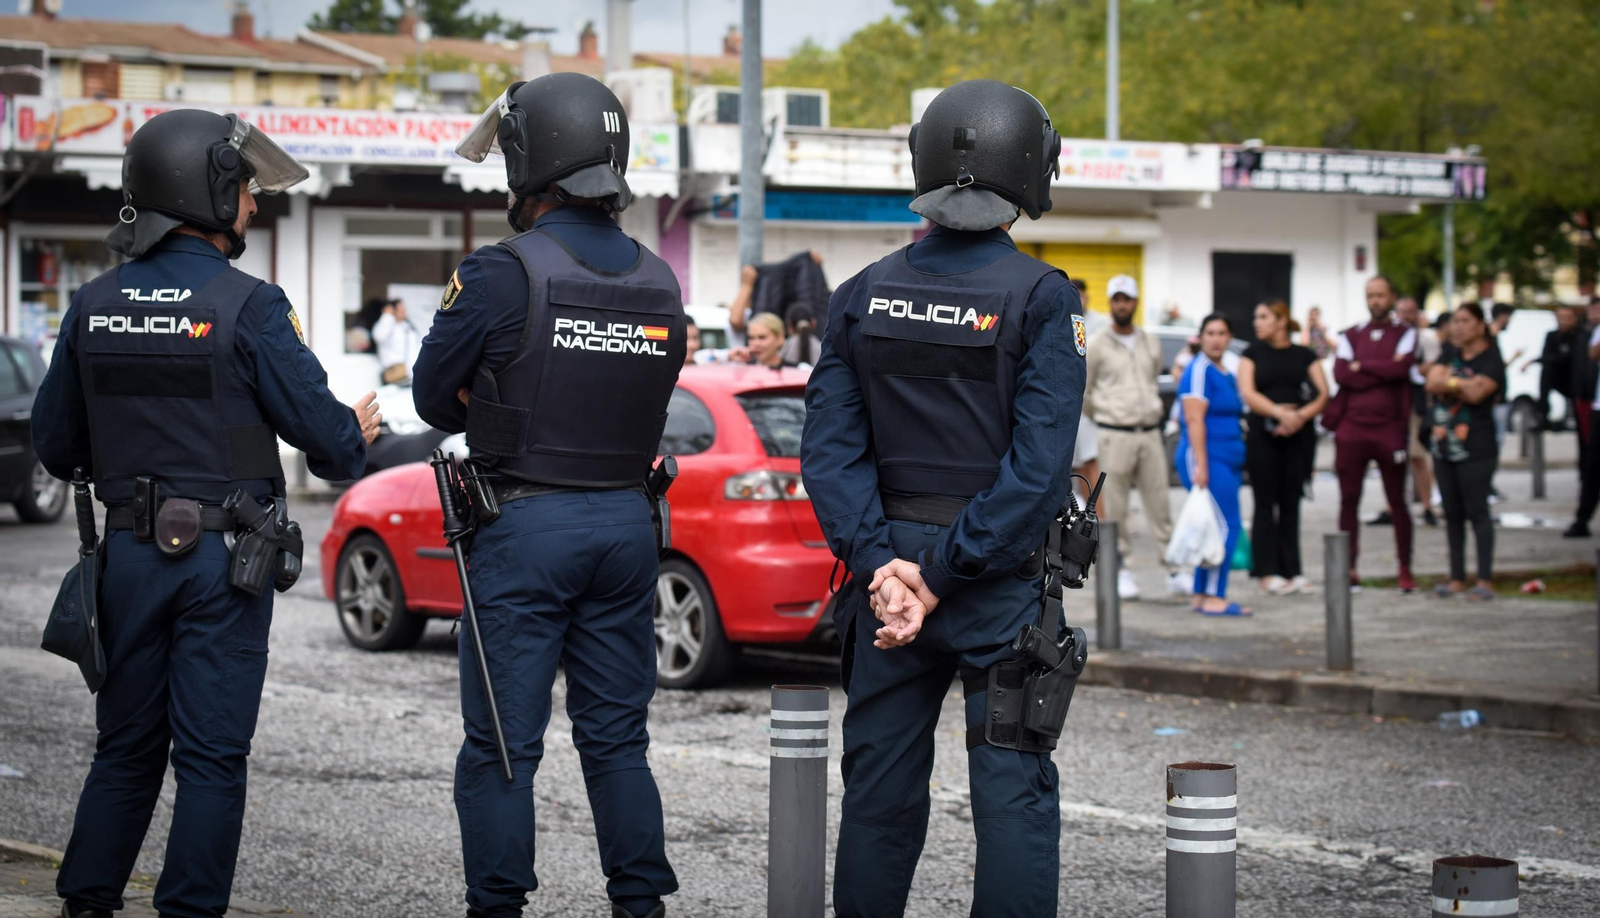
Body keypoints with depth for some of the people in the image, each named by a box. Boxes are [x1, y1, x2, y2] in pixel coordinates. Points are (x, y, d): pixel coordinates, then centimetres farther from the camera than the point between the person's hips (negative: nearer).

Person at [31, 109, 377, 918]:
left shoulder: (93, 306, 2)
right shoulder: (247, 306, -13)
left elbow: (55, 445, 9)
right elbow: (322, 430, -10)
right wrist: (358, 434, 12)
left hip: (129, 550, 5)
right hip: (223, 551, -5)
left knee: (125, 746, 16)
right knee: (211, 754, 2)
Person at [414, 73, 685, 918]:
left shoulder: (503, 274, -13)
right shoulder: (658, 283, 6)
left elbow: (434, 396, -6)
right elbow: (647, 403, 12)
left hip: (526, 528, -5)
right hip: (627, 522, 5)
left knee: (501, 744, 2)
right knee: (616, 737, 12)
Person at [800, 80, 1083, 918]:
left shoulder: (862, 297, 3)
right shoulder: (1040, 298, -9)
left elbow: (830, 446, -4)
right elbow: (1037, 463, -16)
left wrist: (882, 563, -8)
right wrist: (944, 575, -14)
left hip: (890, 565, 4)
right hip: (1002, 582, -4)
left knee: (878, 788, 12)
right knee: (1012, 794, 1)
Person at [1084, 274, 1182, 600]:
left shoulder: (1151, 343, 11)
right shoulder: (1097, 344, -1)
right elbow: (1083, 393, 6)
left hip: (1151, 434, 3)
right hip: (1115, 435, -3)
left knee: (1159, 505, 4)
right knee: (1116, 508, 0)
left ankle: (1174, 572, 6)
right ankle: (1122, 571, 7)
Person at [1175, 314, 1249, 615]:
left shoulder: (1228, 375, 18)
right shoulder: (1200, 370, -10)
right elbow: (1194, 421, -17)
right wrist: (1200, 466, -23)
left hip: (1227, 462, 9)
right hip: (1209, 461, -9)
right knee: (1227, 526, -13)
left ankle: (1202, 596, 12)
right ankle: (1214, 597, -13)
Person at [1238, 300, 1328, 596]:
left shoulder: (1304, 355, 10)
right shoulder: (1253, 353, 9)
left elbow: (1323, 394, 2)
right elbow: (1248, 394, -3)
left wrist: (1301, 416, -16)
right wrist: (1280, 412, -18)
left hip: (1298, 435, 1)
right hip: (1263, 435, -1)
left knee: (1290, 503, 4)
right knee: (1266, 503, -2)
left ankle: (1292, 570, 8)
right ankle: (1268, 572, 0)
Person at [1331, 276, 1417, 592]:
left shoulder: (1405, 334, 6)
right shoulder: (1350, 336, 12)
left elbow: (1402, 366, -14)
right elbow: (1340, 373, -5)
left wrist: (1361, 366, -6)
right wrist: (1384, 371, -9)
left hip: (1389, 429, -2)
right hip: (1351, 427, 2)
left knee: (1398, 502, 1)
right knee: (1348, 501, 3)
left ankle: (1405, 570, 6)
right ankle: (1349, 568, 9)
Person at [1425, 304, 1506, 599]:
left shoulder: (1491, 360, -6)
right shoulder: (1451, 354, 13)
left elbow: (1476, 394, -20)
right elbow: (1432, 383, -1)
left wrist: (1449, 382, -6)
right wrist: (1463, 384, -11)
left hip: (1475, 449, -7)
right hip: (1444, 445, 7)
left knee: (1477, 511, -7)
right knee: (1452, 514, 9)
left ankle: (1486, 581, -6)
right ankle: (1457, 578, 15)